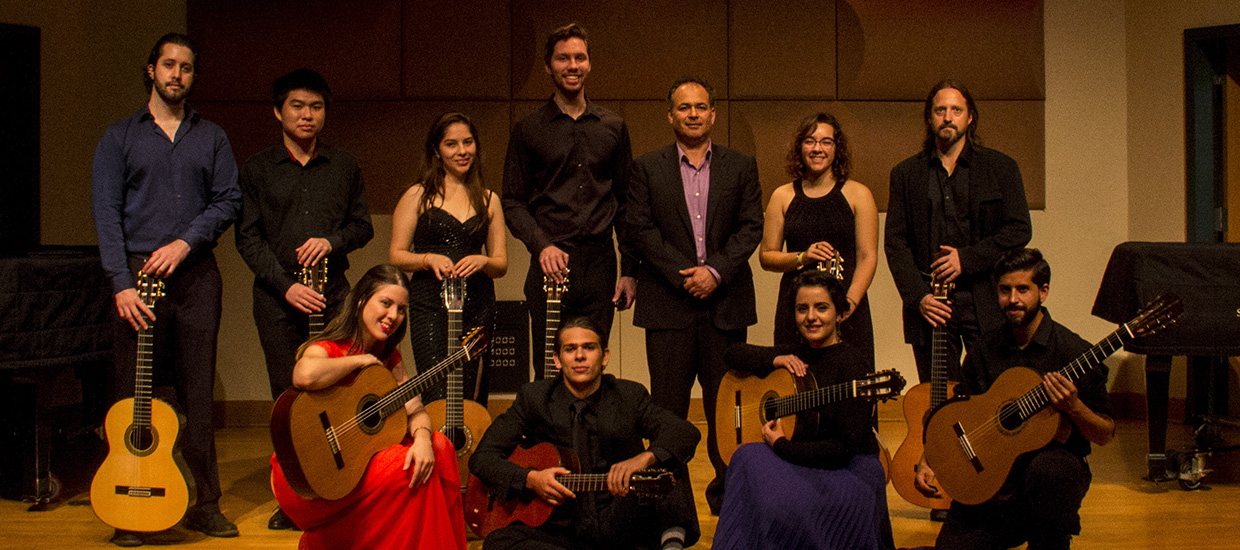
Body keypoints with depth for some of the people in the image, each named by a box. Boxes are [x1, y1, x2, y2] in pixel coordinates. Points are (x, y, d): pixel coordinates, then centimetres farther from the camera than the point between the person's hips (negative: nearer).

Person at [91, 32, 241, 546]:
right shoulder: (119, 137, 8)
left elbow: (229, 199, 6)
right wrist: (122, 282, -12)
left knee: (198, 392, 3)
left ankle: (206, 504, 8)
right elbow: (106, 211, -1)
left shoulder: (211, 137, 14)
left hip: (196, 275, 1)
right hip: (138, 272, -1)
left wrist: (186, 241, -10)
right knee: (134, 395, -1)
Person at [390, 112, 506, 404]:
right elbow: (396, 255, 4)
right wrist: (430, 259, -14)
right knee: (439, 399, -14)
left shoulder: (488, 201, 14)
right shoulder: (418, 196, 6)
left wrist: (482, 261, -8)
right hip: (430, 305, -3)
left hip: (478, 306, 3)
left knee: (471, 401, 1)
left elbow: (501, 263, 13)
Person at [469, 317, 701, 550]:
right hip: (562, 531, 1)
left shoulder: (630, 396, 3)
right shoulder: (533, 398, 3)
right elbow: (482, 457, 1)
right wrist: (530, 480, -18)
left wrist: (643, 458, -31)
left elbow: (687, 433, -10)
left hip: (623, 528, -1)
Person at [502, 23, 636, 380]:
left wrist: (630, 270, 6)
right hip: (551, 265, -2)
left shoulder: (613, 128, 11)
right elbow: (513, 202, 3)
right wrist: (542, 245, -14)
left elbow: (625, 203, 12)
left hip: (600, 265, 2)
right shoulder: (529, 130, 5)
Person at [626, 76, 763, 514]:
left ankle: (727, 494, 19)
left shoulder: (740, 166, 10)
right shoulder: (647, 168, 6)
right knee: (668, 407, 1)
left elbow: (751, 227, 3)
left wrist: (715, 270, -11)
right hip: (668, 302, -1)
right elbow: (640, 228, -2)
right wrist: (683, 275, -10)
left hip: (725, 301, 1)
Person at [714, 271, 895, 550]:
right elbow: (734, 353, 20)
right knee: (749, 457, -24)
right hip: (805, 466, 7)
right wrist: (774, 360, 1)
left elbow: (845, 448, -20)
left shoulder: (853, 365, -14)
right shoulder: (796, 355, 8)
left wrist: (781, 446, -15)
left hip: (851, 473, -7)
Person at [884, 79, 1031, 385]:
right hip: (928, 302, 1)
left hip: (986, 302, -1)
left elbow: (1019, 230, 1)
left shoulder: (1000, 167, 8)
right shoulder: (905, 173, 11)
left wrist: (968, 258, -10)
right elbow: (895, 242, 6)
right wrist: (918, 297, -6)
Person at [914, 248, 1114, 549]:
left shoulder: (1072, 351, -6)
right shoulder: (985, 350, 6)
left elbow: (1105, 435, -4)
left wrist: (1073, 407, -23)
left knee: (1047, 468, -38)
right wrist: (928, 463, -1)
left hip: (1056, 463, -3)